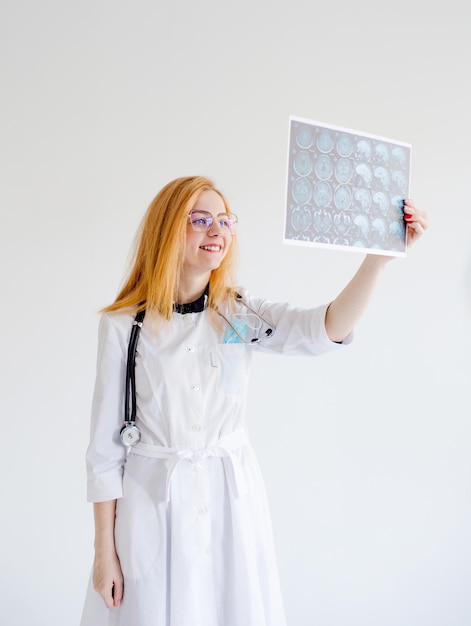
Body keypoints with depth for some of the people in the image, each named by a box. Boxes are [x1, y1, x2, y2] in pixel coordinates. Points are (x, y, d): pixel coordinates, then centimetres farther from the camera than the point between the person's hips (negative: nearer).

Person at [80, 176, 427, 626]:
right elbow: (104, 445, -4)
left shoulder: (241, 315, 0)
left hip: (233, 501, 3)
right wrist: (104, 551, -3)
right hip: (153, 504, -2)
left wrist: (380, 254, -30)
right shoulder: (123, 326, -7)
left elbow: (327, 328, -17)